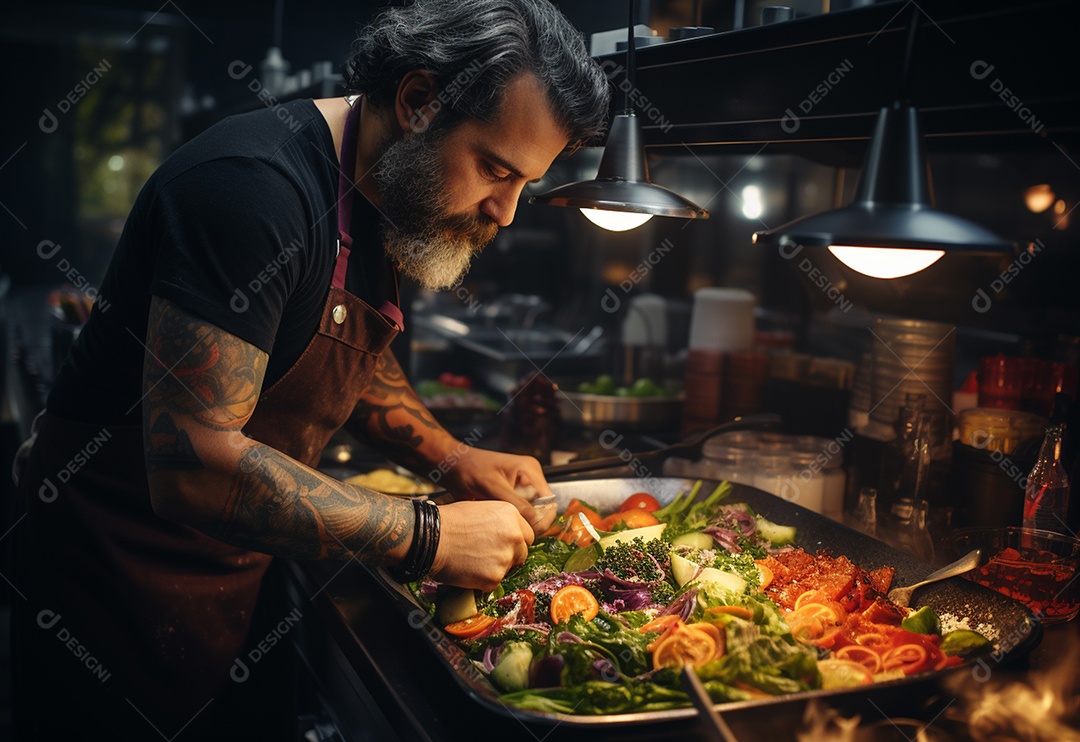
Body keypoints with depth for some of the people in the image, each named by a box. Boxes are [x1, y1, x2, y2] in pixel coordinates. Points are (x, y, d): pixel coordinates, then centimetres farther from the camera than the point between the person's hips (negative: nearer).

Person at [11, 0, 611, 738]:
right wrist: (427, 537, -28)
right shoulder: (254, 184, -28)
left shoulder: (390, 198, 1)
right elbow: (190, 464, -33)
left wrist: (452, 457, -1)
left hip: (236, 569, 8)